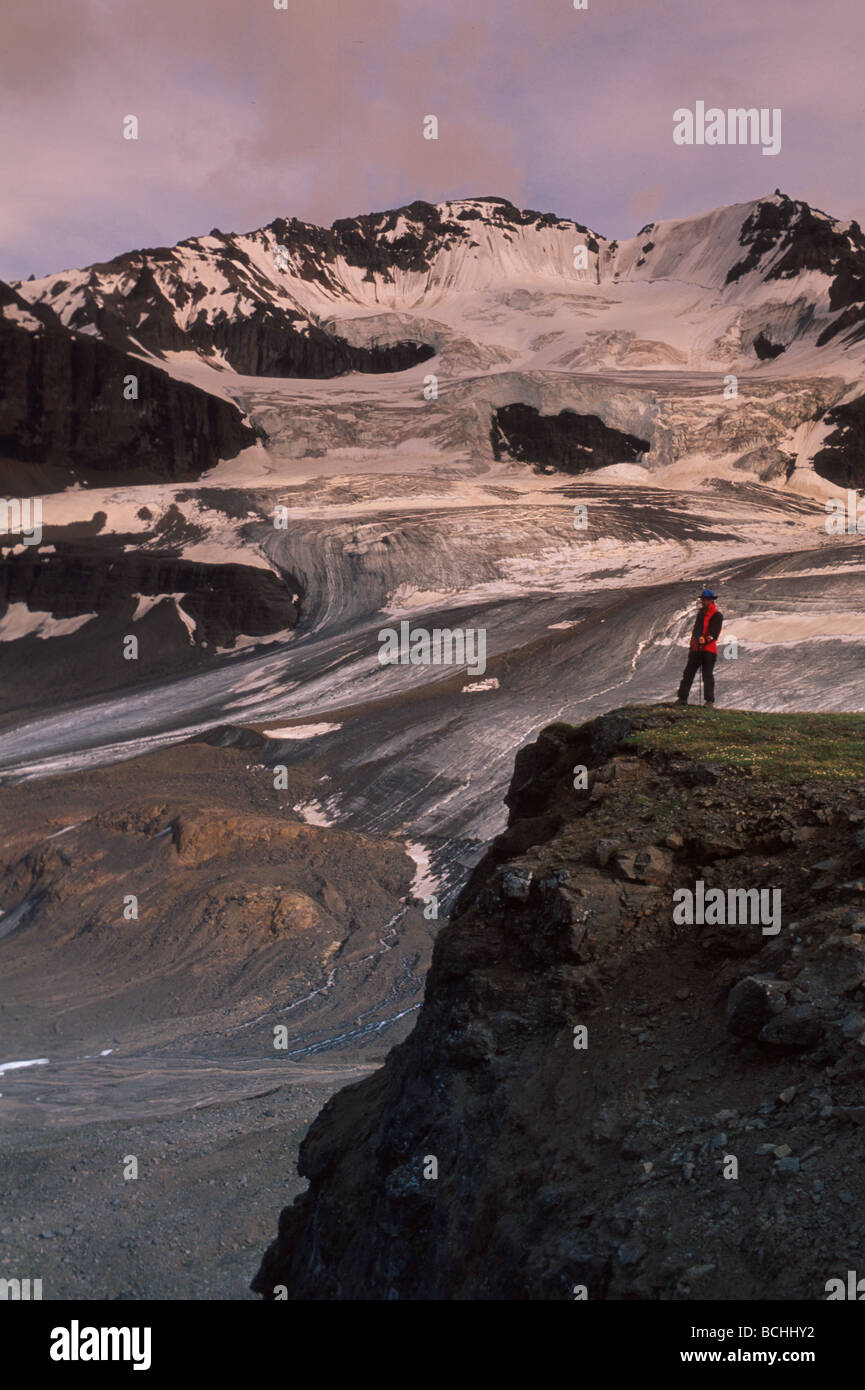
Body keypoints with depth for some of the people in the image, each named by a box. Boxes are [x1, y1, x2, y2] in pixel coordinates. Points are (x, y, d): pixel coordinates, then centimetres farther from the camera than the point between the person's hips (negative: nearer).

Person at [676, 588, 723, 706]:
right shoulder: (700, 613, 18)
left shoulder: (717, 616, -4)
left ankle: (710, 700, 0)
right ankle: (682, 697, 7)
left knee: (708, 675, -6)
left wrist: (706, 640, -32)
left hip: (709, 649, -6)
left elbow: (714, 633, -15)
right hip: (696, 649, 7)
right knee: (688, 673, 3)